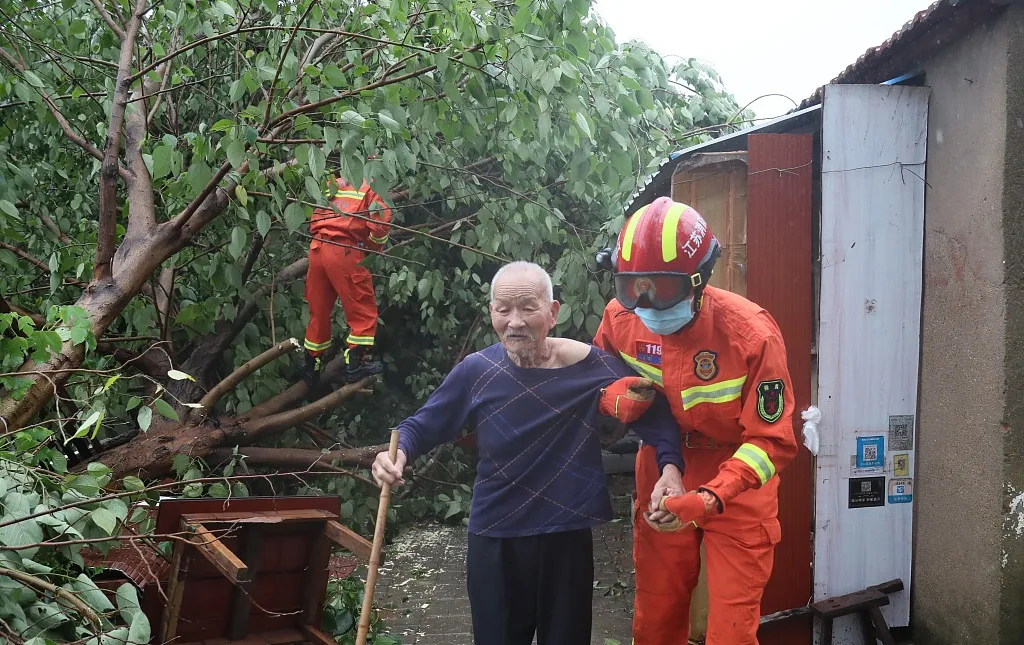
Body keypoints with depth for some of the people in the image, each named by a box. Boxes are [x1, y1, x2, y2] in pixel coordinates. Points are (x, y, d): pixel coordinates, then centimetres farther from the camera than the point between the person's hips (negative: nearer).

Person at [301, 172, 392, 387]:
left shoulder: (334, 184, 25)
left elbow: (314, 219, 23)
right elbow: (380, 223, -5)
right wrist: (372, 249, 10)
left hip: (316, 247, 7)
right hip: (344, 250, -6)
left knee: (319, 311, 15)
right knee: (363, 310, 2)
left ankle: (311, 367, 21)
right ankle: (356, 364, -3)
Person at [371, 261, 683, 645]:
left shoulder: (590, 365, -11)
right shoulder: (476, 371, -8)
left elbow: (652, 411, -6)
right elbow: (422, 425, 0)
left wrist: (670, 464, -21)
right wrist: (399, 452, -20)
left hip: (567, 536, 0)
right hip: (494, 540, 1)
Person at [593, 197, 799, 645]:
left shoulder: (752, 334, -25)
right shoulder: (620, 317, -12)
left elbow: (773, 441, -22)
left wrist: (708, 499, -34)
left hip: (736, 488, -3)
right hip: (661, 481, 4)